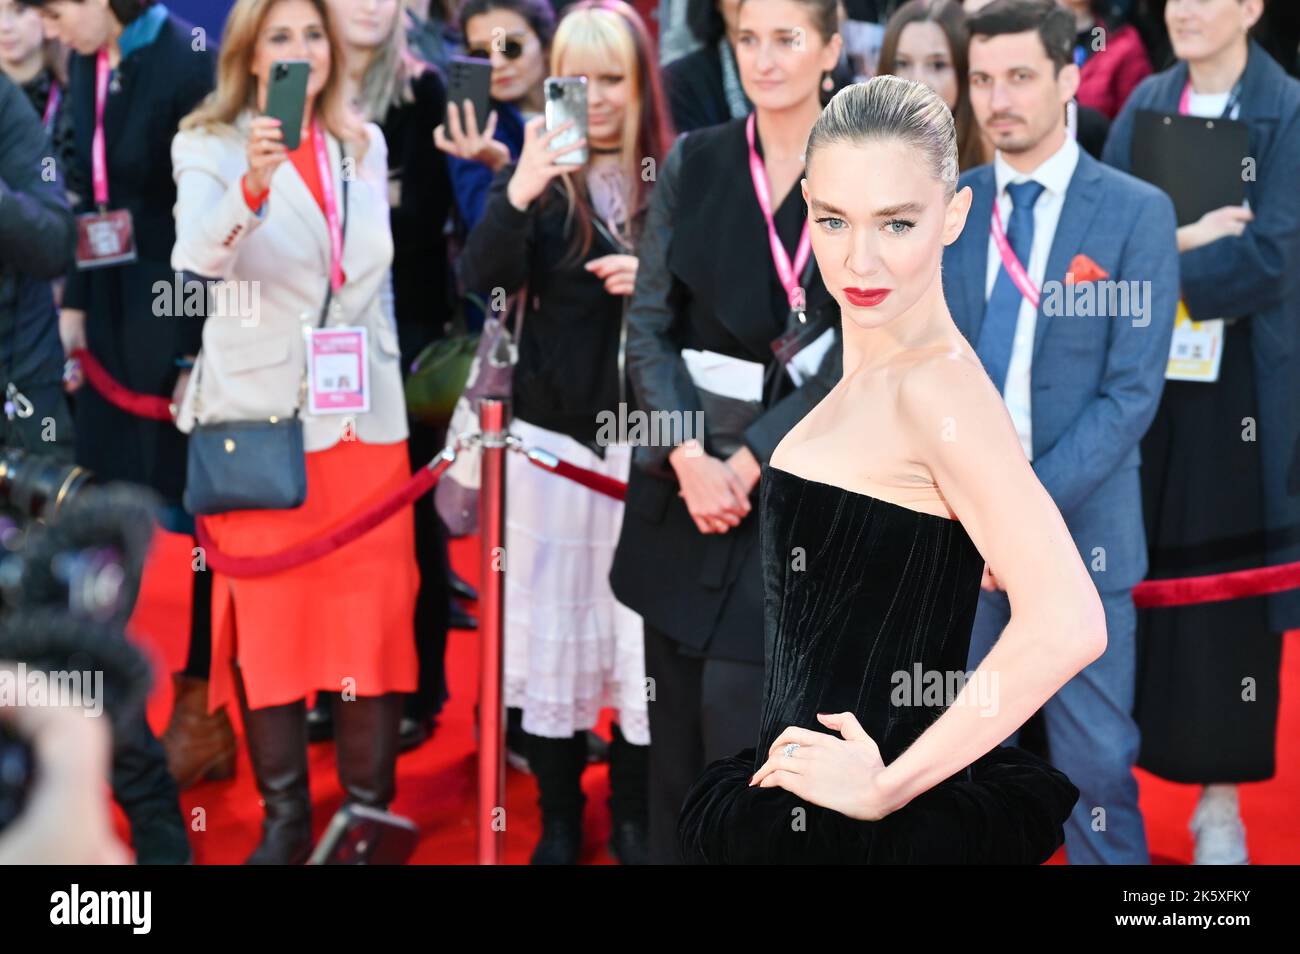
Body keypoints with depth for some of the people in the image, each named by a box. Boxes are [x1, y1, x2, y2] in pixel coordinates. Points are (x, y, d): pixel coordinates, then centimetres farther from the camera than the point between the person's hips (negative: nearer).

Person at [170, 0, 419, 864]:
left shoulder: (365, 146, 10)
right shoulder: (209, 146, -5)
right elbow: (194, 261, -24)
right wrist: (252, 187, -42)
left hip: (364, 414, 4)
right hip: (260, 415, -4)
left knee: (374, 618, 3)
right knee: (268, 621, 1)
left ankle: (368, 813, 12)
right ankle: (285, 818, 12)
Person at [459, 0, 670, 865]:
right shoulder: (540, 169, -2)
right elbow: (483, 278, -15)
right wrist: (517, 192, -32)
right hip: (553, 427, 0)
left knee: (645, 611, 4)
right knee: (552, 613, 7)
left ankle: (634, 817, 21)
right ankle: (558, 818, 20)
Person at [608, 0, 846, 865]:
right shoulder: (692, 164, 4)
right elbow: (648, 326, 2)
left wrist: (750, 461, -12)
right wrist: (688, 457, -11)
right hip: (686, 471, 3)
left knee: (738, 708, -7)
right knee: (675, 710, 8)